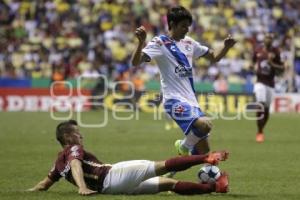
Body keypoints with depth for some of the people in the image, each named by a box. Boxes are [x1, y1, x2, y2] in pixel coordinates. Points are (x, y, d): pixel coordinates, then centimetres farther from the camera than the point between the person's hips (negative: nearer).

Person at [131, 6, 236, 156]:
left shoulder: (189, 43, 14)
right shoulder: (160, 43, -7)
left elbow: (214, 58, 23)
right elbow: (135, 62, -19)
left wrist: (226, 47, 4)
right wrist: (141, 42, -37)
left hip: (191, 100, 7)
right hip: (175, 100, -7)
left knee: (204, 152, 5)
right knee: (204, 125, -32)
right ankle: (185, 146, -3)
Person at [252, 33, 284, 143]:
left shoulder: (275, 52, -2)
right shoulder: (258, 50, 3)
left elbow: (281, 69, -2)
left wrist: (272, 63, -18)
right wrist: (255, 67, 0)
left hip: (270, 83, 1)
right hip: (260, 82, -1)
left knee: (266, 109, 7)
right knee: (260, 106, -16)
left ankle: (260, 131, 25)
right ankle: (259, 132, -9)